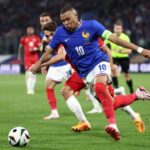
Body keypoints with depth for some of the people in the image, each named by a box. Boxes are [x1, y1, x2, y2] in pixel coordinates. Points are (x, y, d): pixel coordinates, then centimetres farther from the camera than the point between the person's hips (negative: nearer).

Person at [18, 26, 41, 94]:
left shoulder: (36, 38, 5)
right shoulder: (24, 39, 5)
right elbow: (20, 47, 18)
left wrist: (35, 49, -13)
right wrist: (19, 56, 19)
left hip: (35, 57, 2)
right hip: (27, 58, -2)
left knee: (34, 74, 6)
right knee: (28, 73, -15)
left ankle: (32, 88, 19)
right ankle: (29, 89, -15)